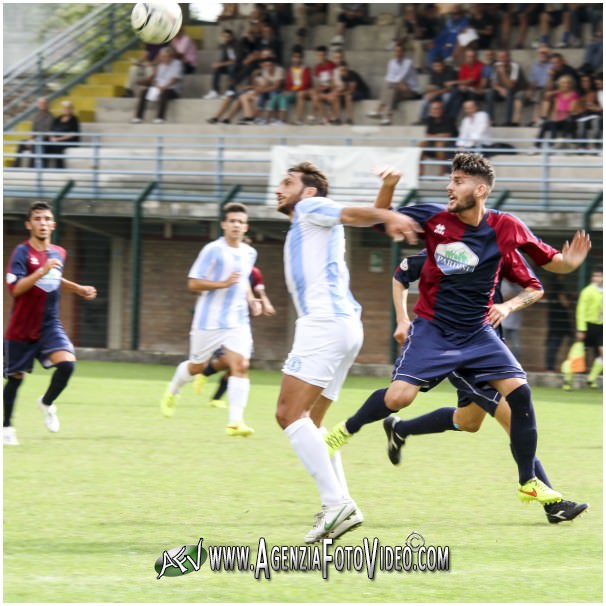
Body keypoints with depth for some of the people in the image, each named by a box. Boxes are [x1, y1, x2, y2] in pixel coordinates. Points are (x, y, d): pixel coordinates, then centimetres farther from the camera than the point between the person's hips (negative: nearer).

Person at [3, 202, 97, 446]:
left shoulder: (59, 253, 6)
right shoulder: (22, 252, -13)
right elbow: (15, 288, -25)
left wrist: (79, 289, 16)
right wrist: (42, 271, -33)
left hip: (49, 325, 4)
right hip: (22, 327, -4)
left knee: (67, 362, -19)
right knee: (15, 377, 5)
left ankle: (47, 403, 7)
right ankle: (7, 426, 24)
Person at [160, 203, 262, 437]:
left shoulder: (249, 253, 9)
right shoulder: (213, 250, -11)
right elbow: (193, 283, -12)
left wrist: (251, 299, 11)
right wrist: (223, 284, -24)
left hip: (237, 320, 4)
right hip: (209, 320, -4)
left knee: (240, 366, -14)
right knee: (197, 366, 12)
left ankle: (235, 421, -17)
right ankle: (172, 391, 44)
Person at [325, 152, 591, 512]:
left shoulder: (506, 228, -8)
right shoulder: (434, 218, -10)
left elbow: (549, 261, 1)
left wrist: (569, 263, -22)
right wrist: (388, 187, -16)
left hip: (478, 333, 2)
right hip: (433, 330, -2)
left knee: (520, 391, -11)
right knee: (399, 396, -18)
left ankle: (529, 483, 2)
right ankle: (346, 430, 12)